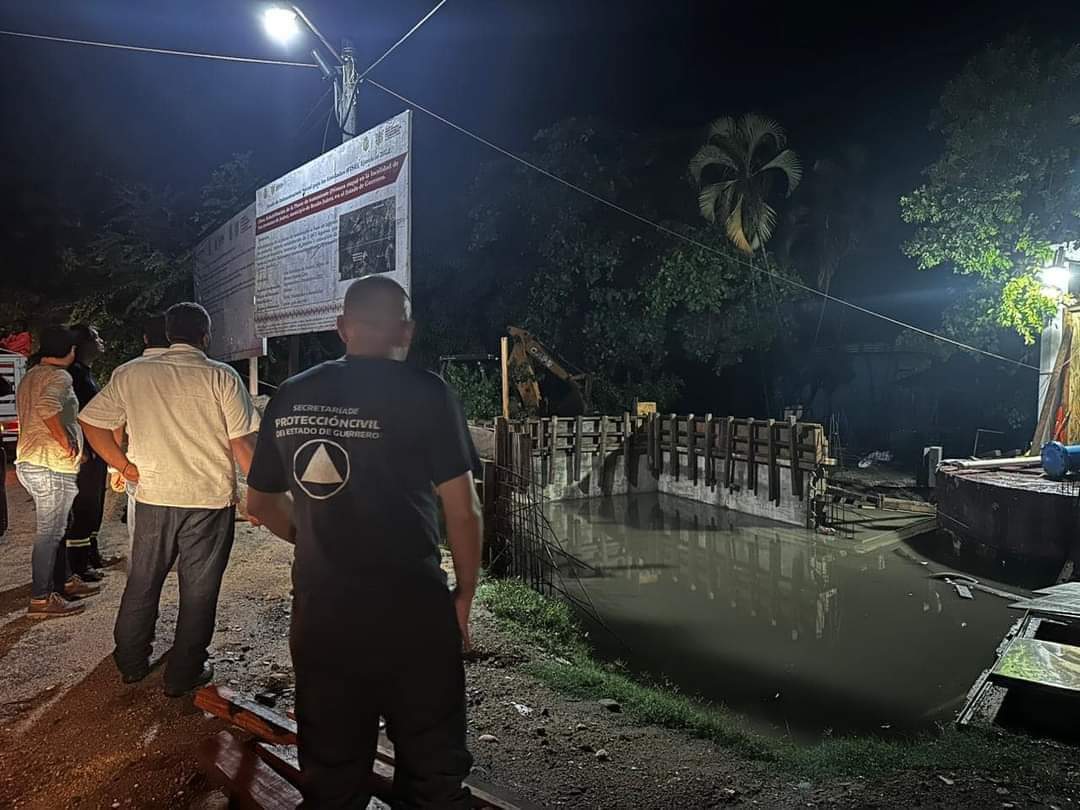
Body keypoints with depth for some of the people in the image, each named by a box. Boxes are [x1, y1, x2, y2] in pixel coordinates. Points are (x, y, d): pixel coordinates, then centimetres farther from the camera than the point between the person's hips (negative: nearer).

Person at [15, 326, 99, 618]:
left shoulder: (29, 377, 17)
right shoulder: (59, 376, -14)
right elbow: (47, 407, -34)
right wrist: (67, 443, -23)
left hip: (29, 461, 10)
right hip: (51, 465, -10)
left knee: (55, 528, 19)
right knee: (50, 532, -4)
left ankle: (64, 581, 30)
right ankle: (41, 599, 1)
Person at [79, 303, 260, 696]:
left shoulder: (131, 373, 1)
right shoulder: (222, 377, -10)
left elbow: (90, 420, 6)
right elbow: (243, 443, -13)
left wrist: (123, 464, 11)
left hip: (153, 495, 4)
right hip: (211, 499, -3)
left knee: (142, 582, 22)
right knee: (198, 591, 10)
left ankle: (131, 662, 37)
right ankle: (184, 674, 20)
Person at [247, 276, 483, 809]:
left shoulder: (289, 399, 4)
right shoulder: (424, 393, -10)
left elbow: (260, 505, 14)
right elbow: (462, 511, -10)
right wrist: (464, 597, 2)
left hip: (319, 614, 5)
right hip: (411, 612, -4)